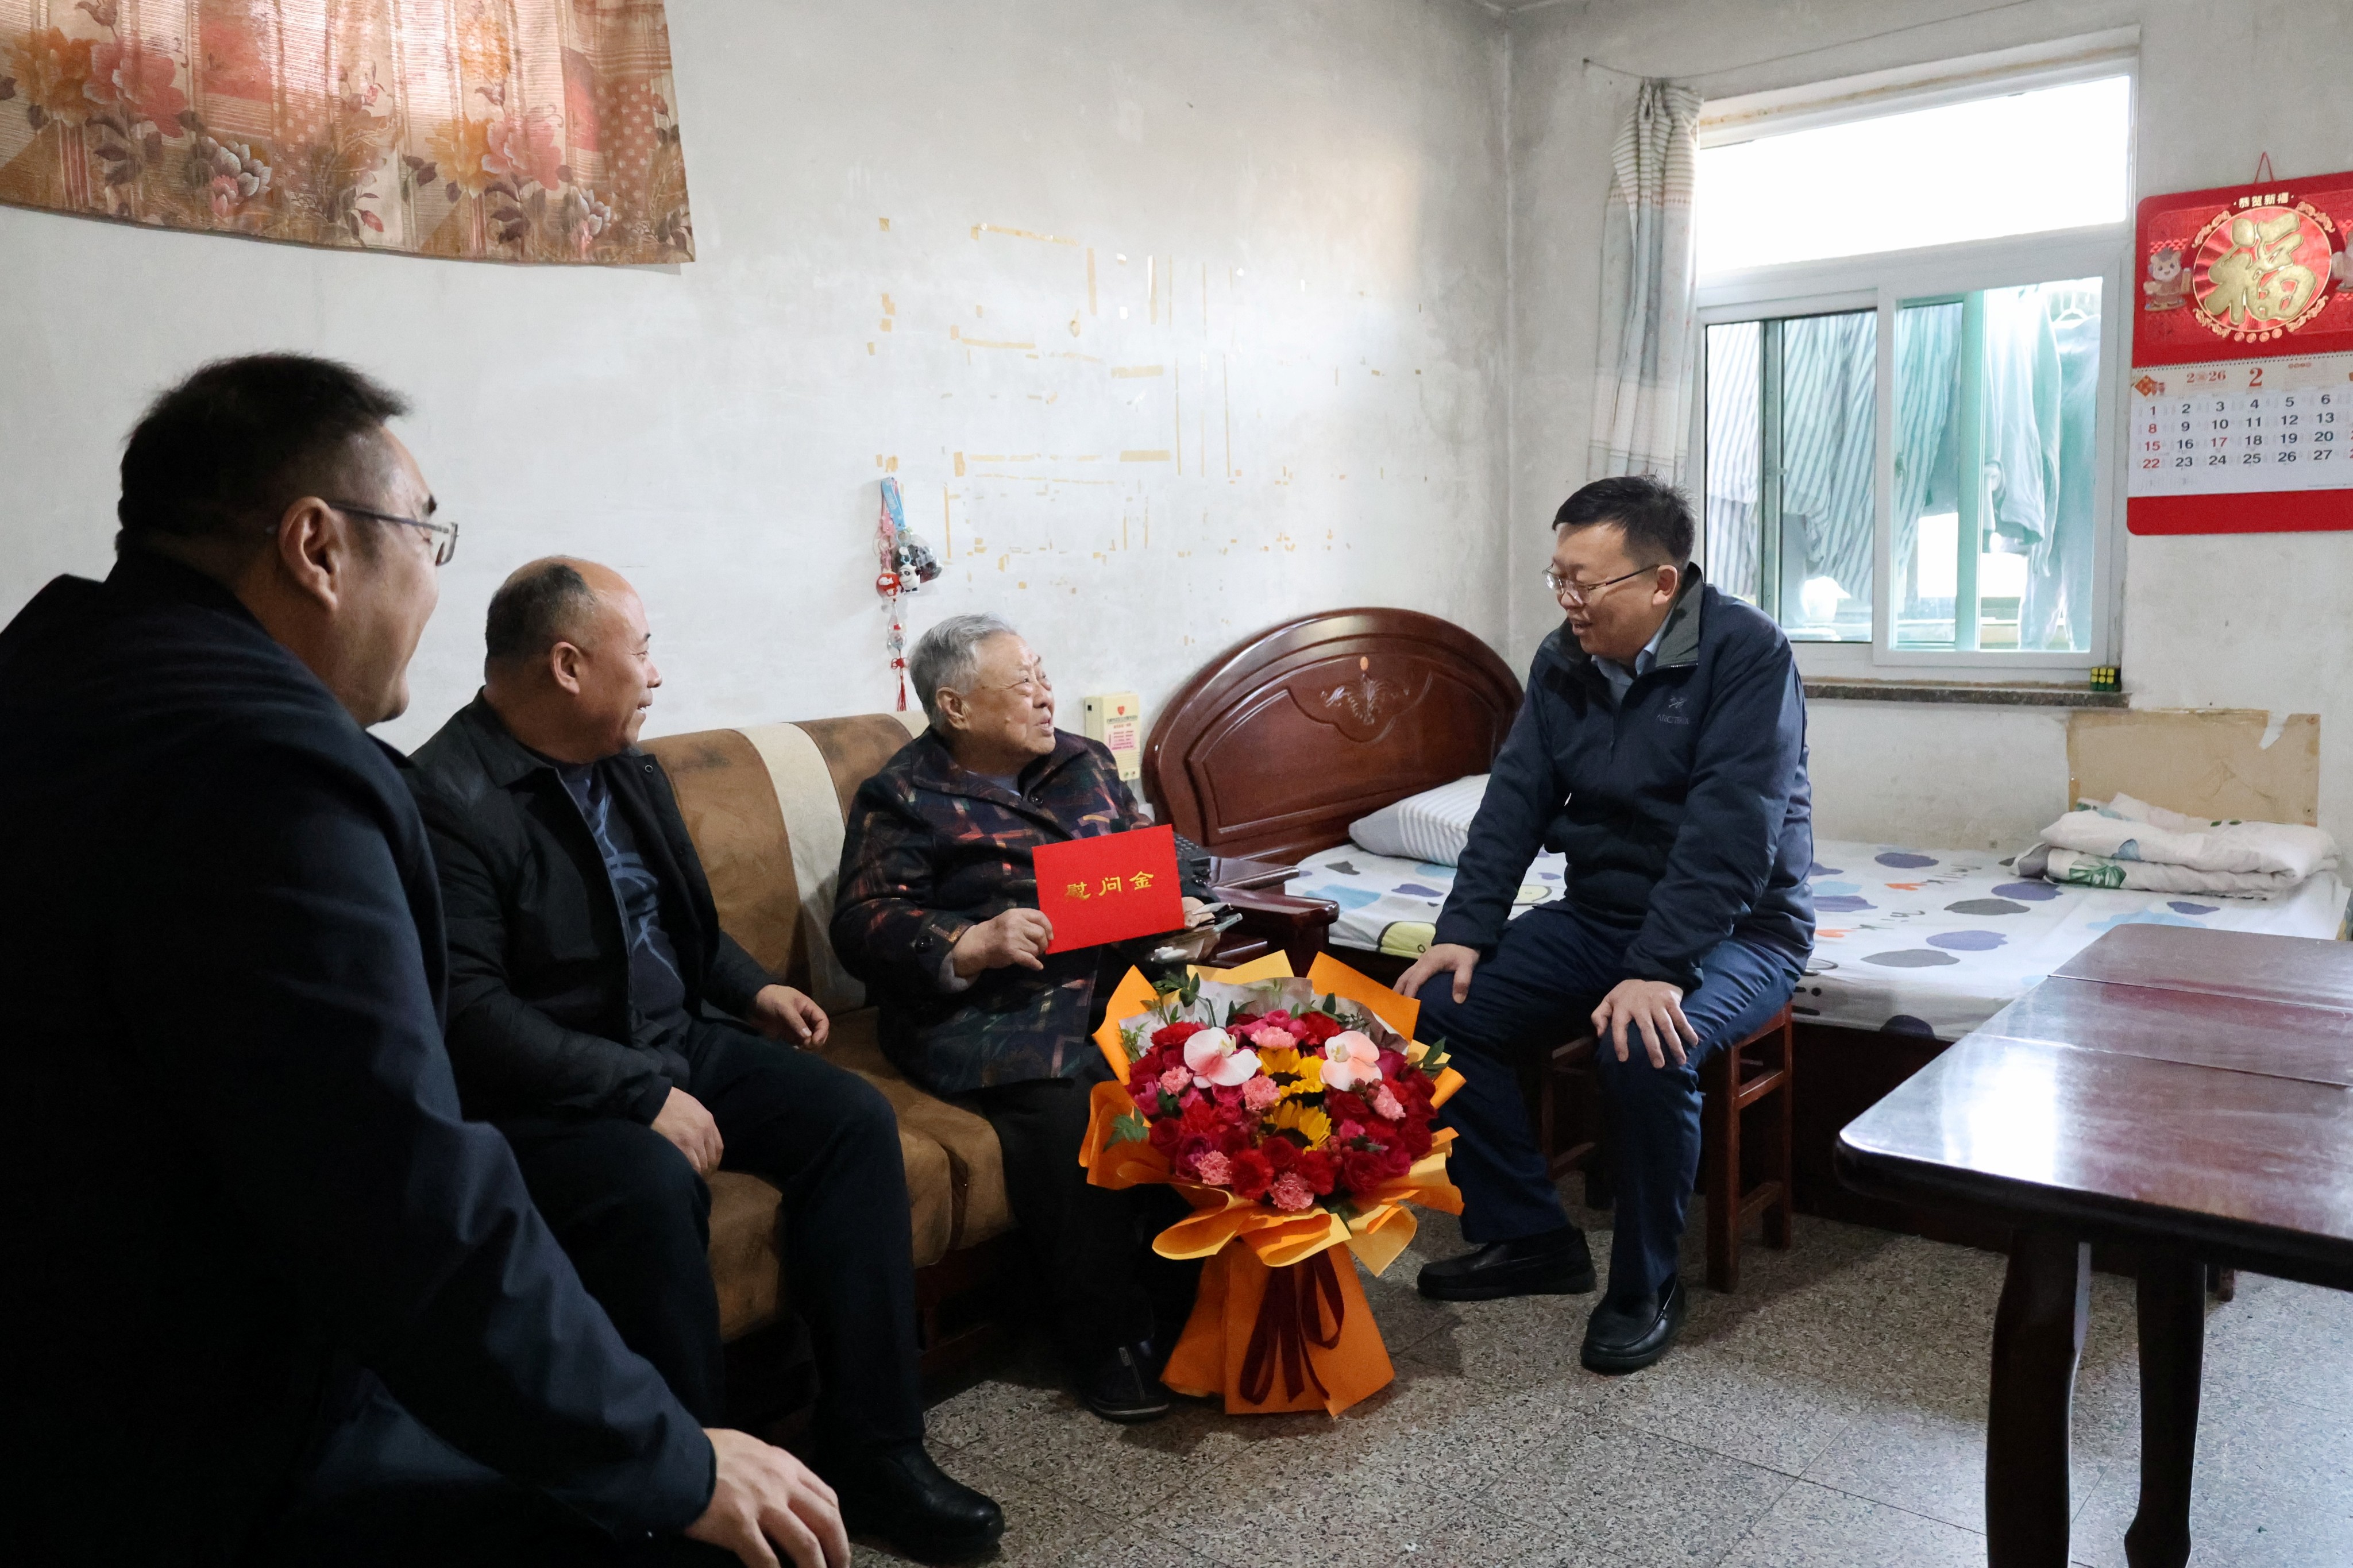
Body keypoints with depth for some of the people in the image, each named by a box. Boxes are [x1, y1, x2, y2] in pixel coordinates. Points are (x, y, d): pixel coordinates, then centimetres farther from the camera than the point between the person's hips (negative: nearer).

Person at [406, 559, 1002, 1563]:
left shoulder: (628, 772, 10)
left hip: (673, 1045, 8)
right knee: (655, 1184, -35)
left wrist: (753, 988, 10)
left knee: (853, 1118, -10)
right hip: (539, 1096, -8)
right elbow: (467, 1010, -25)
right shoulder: (447, 798, -17)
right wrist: (642, 1095, -27)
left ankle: (870, 1449, -6)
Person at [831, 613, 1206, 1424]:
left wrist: (1178, 908, 4)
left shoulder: (1083, 763, 21)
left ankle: (1195, 1281, -5)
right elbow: (864, 924, -5)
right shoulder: (907, 797, 4)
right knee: (1067, 1099, -33)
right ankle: (1105, 1335, -15)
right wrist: (971, 945, -20)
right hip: (988, 1010, -5)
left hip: (1120, 981, 5)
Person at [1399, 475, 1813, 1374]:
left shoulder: (1745, 653, -18)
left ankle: (1646, 1285, -9)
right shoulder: (1563, 662, 3)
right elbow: (1516, 799, 2)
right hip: (1596, 916, 7)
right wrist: (1465, 931, -9)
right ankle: (1528, 1238, 5)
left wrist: (1660, 971, -34)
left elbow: (1729, 832, -27)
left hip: (1732, 930, -6)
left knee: (1644, 1049, -34)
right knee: (1443, 1009, -8)